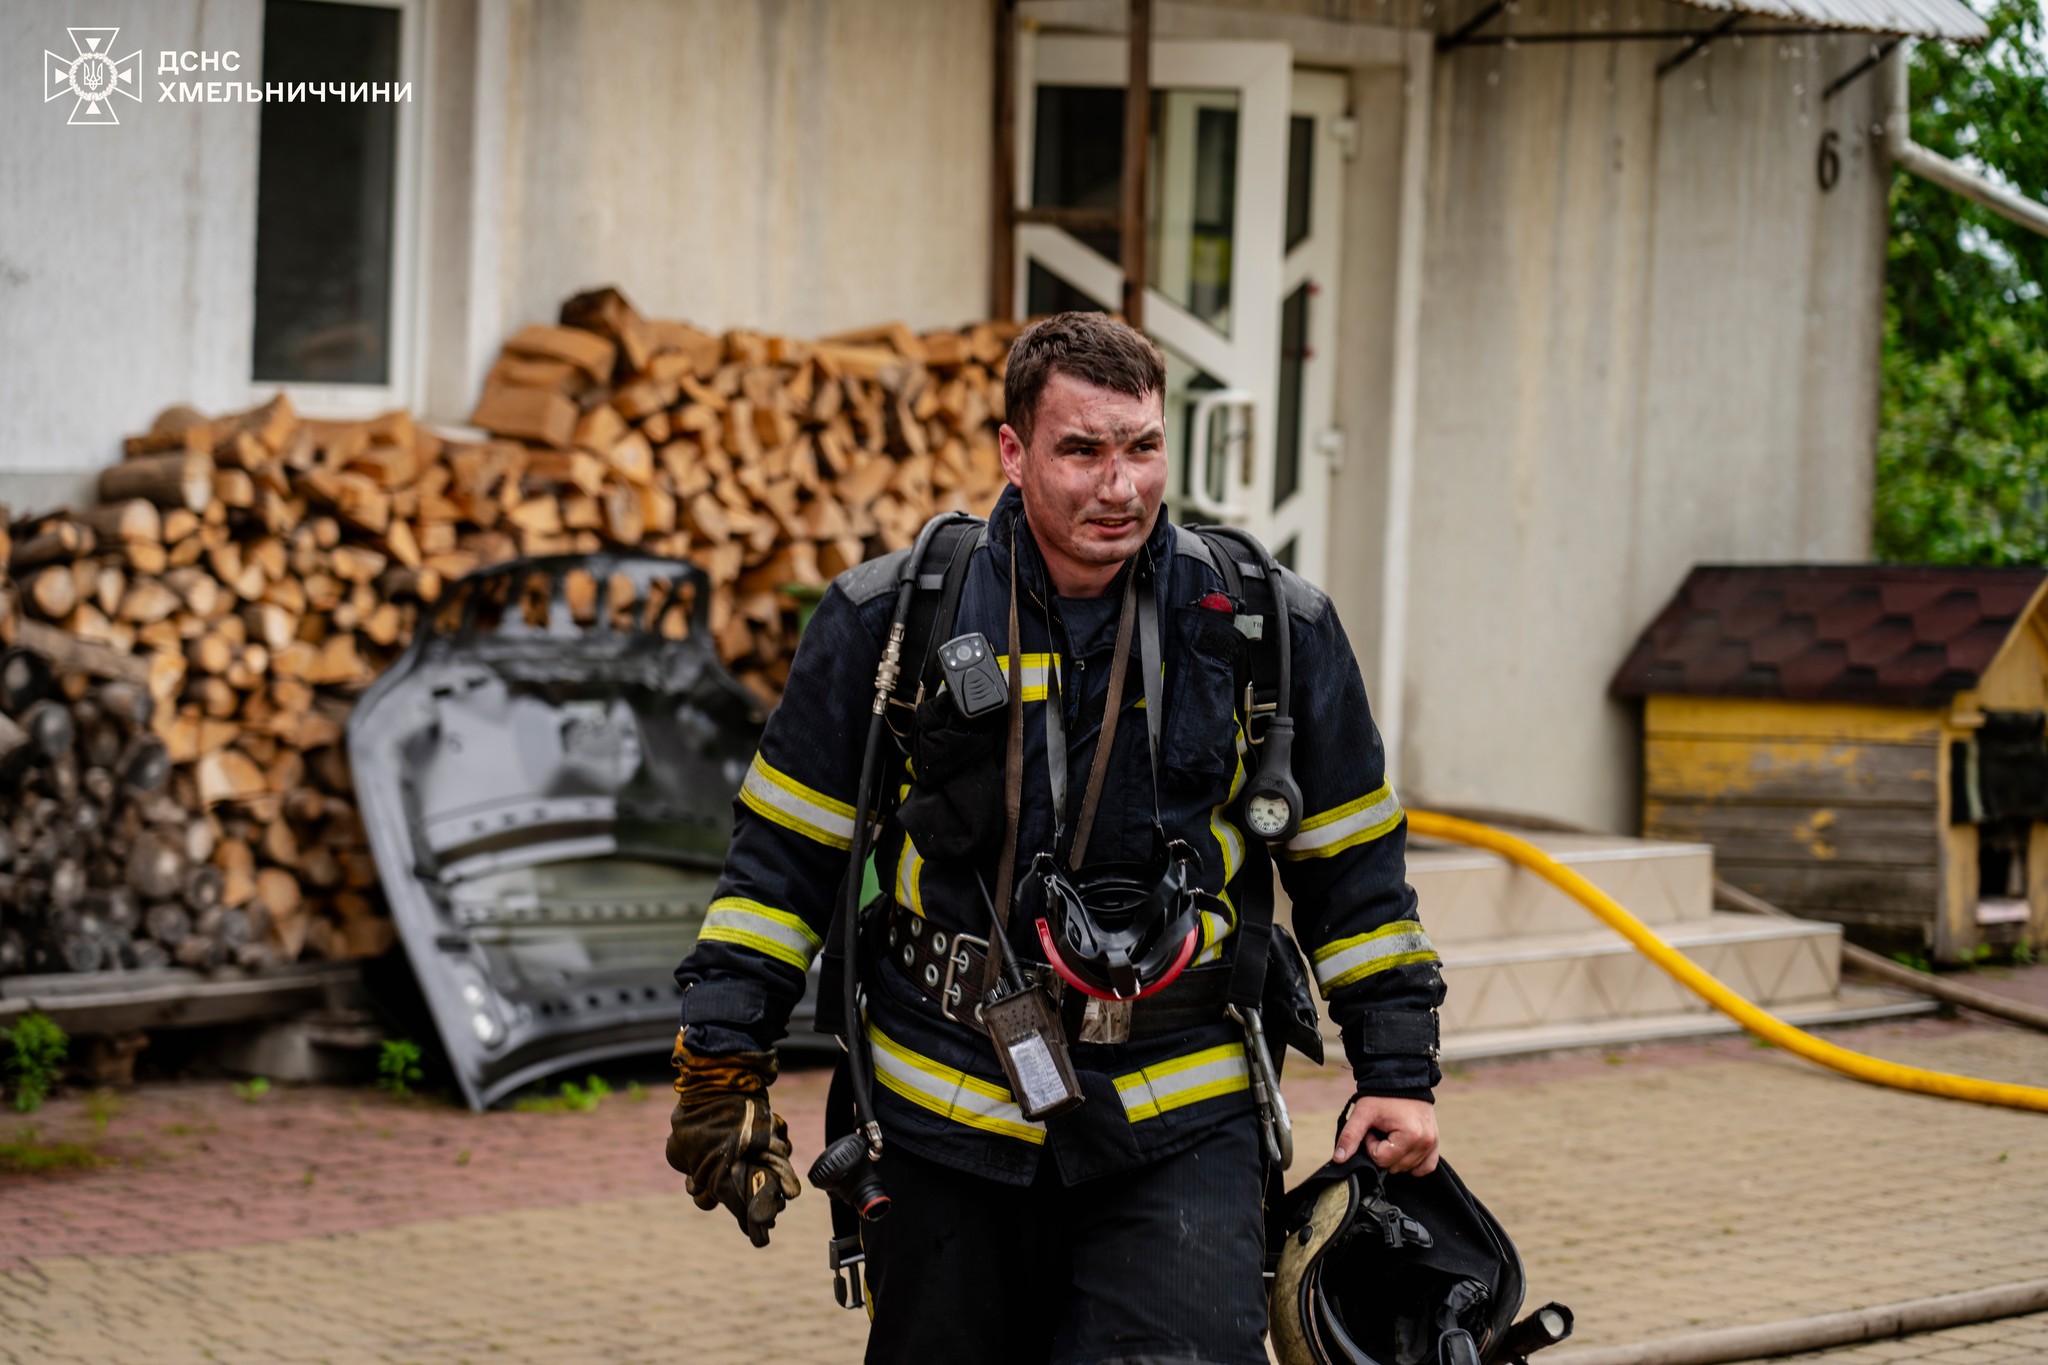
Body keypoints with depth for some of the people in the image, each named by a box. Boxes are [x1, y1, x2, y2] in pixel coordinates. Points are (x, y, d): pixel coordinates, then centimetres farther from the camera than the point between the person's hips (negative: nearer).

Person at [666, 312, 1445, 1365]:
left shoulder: (1273, 632, 1)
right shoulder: (891, 618, -2)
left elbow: (1352, 867, 10)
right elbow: (785, 851, 5)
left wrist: (1397, 1070, 7)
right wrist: (723, 1058, 1)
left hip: (1180, 1129, -1)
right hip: (942, 1123, 1)